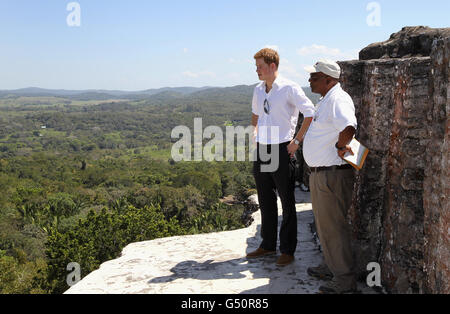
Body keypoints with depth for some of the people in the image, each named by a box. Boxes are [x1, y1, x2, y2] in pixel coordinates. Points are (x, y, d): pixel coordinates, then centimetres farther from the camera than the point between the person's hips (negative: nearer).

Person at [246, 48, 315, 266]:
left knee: (287, 203, 3)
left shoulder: (289, 88, -10)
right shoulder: (258, 90, 11)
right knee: (265, 201, 14)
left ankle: (288, 250, 15)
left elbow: (310, 113, -10)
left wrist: (297, 140, -12)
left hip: (281, 150, -6)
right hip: (261, 150, 7)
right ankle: (268, 245, 28)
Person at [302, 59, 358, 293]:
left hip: (332, 175, -11)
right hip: (320, 174, 11)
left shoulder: (338, 99, -19)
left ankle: (345, 279, 9)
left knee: (334, 226, -3)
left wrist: (340, 145, -22)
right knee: (324, 224, 21)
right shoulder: (325, 101, 15)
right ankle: (331, 266, 37)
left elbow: (349, 127, -38)